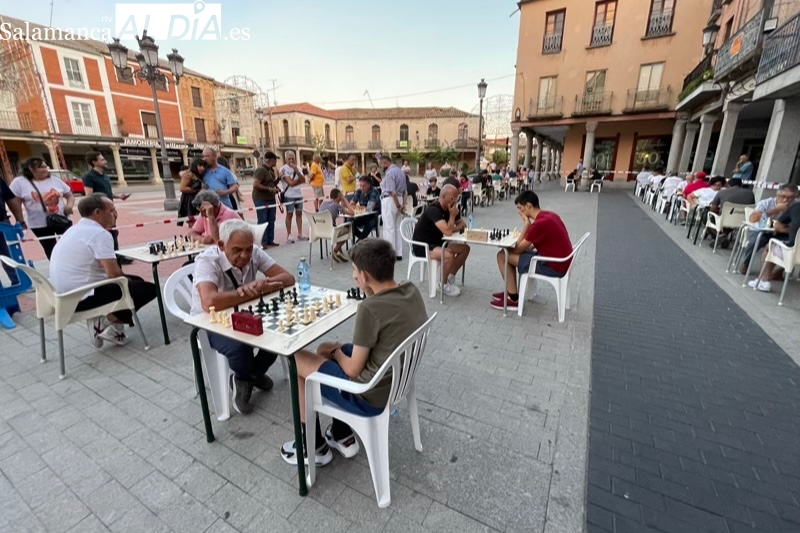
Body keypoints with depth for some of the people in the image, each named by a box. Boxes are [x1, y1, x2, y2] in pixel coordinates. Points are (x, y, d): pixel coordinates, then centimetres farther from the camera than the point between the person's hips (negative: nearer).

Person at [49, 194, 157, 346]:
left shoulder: (75, 229, 14)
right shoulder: (100, 233, -18)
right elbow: (114, 274, -22)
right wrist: (126, 279, -2)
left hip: (64, 295, 10)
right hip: (82, 298, -10)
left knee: (135, 281, 20)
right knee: (149, 288, -7)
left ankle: (107, 321, 7)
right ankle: (109, 321, -1)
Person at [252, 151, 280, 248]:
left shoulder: (271, 170, 11)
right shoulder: (261, 170, -16)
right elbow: (256, 185, -22)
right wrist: (270, 189, -21)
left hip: (271, 199, 9)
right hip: (261, 199, -9)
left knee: (271, 221, 11)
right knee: (263, 221, -3)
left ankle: (270, 240, 19)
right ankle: (263, 242, 3)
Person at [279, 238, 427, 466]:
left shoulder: (369, 309, -29)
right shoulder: (412, 291, -6)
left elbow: (353, 370, -19)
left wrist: (335, 351, 0)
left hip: (369, 397, -8)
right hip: (397, 382, 8)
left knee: (296, 361, 8)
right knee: (330, 352, 24)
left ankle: (315, 447, 25)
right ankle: (342, 436, 31)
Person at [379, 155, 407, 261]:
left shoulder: (389, 173, -14)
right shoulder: (400, 171, 17)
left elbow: (392, 192, -20)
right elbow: (404, 191, 14)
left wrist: (398, 206, -16)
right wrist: (403, 204, 9)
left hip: (390, 201, -9)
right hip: (399, 200, 9)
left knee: (389, 228, -3)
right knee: (398, 227, 11)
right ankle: (398, 254, 15)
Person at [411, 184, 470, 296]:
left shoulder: (450, 208, 1)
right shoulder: (433, 210, -26)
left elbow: (462, 225, 10)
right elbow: (448, 232, -35)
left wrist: (452, 229, -11)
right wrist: (452, 215, -20)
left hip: (437, 243, 9)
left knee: (465, 249, 1)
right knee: (448, 255, -32)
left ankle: (450, 277, 13)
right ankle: (443, 284, -6)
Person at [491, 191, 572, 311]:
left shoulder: (539, 223, -22)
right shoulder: (549, 215, 7)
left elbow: (517, 249, -13)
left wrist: (526, 225, -10)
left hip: (553, 267, -10)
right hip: (560, 262, 10)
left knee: (502, 256, -7)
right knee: (515, 252, 17)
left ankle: (513, 299, 1)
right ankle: (510, 291, 25)